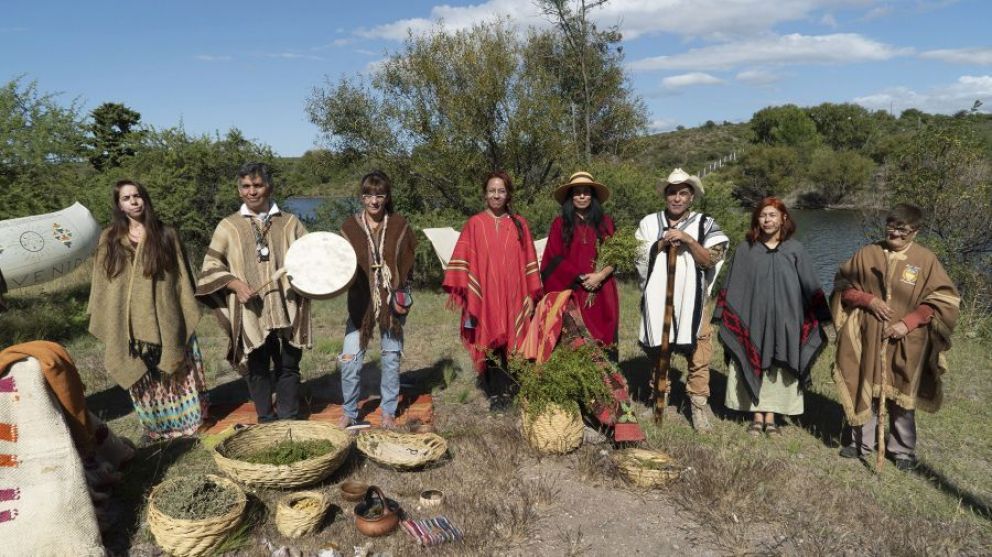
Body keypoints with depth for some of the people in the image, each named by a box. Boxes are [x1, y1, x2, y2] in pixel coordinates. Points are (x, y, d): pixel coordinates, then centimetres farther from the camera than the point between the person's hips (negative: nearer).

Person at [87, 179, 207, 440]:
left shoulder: (166, 235, 2)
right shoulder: (109, 239, 6)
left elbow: (181, 278, 2)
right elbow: (102, 284, 8)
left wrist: (187, 316, -2)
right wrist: (103, 323, 4)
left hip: (165, 321, -1)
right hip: (129, 326, 2)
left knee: (176, 375, 4)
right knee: (142, 380, 10)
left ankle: (186, 422, 18)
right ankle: (154, 427, 24)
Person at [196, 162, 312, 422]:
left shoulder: (290, 223, 8)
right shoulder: (228, 226, 5)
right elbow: (211, 266, 5)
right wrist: (235, 284, -12)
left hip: (286, 311, 0)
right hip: (250, 312, 0)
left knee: (288, 367, 6)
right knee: (257, 370, 9)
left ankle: (289, 421, 20)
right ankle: (266, 421, 25)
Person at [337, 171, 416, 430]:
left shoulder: (399, 224, 0)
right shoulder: (350, 227, 0)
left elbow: (408, 262, 5)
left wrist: (403, 293, -5)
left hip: (392, 301, 0)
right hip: (361, 302, 0)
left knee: (391, 358, 9)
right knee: (350, 360, -3)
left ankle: (388, 412, 24)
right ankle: (349, 413, 17)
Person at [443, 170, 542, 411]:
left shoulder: (519, 224, 8)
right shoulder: (474, 224, 3)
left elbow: (528, 261, 7)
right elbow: (462, 260, 1)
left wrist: (531, 295, 2)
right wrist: (457, 290, -9)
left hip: (513, 297, 1)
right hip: (484, 297, -1)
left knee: (510, 344, 3)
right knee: (490, 344, 0)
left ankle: (508, 391, 16)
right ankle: (496, 394, 10)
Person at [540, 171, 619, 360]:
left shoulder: (605, 222, 12)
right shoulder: (560, 223, 7)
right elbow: (554, 258, -1)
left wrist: (601, 275, -11)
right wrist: (580, 278, -10)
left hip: (601, 293, 2)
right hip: (571, 292, -1)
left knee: (602, 337, -3)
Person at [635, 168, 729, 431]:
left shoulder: (705, 224, 3)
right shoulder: (649, 223, 7)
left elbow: (710, 260, -8)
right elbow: (637, 259, 3)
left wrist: (687, 239, -18)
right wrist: (661, 244, -10)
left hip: (692, 301, -1)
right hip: (657, 301, 2)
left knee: (699, 356, -2)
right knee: (658, 353, 12)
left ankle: (698, 405, 11)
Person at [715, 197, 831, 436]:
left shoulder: (795, 250, 1)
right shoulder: (745, 250, 2)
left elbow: (810, 286, 4)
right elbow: (732, 289, 4)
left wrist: (818, 319, -1)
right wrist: (726, 318, 0)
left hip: (783, 322, 0)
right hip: (752, 320, 0)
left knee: (777, 368, 6)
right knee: (754, 366, 5)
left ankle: (770, 416, 19)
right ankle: (757, 416, 17)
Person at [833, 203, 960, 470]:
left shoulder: (926, 259, -4)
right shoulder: (867, 253, 0)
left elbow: (944, 299, -3)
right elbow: (843, 286, 6)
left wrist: (908, 323, -13)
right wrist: (868, 300, -12)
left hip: (906, 342, -1)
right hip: (867, 338, 2)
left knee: (902, 395, 8)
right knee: (863, 390, 10)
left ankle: (904, 450, 25)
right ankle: (862, 442, 26)